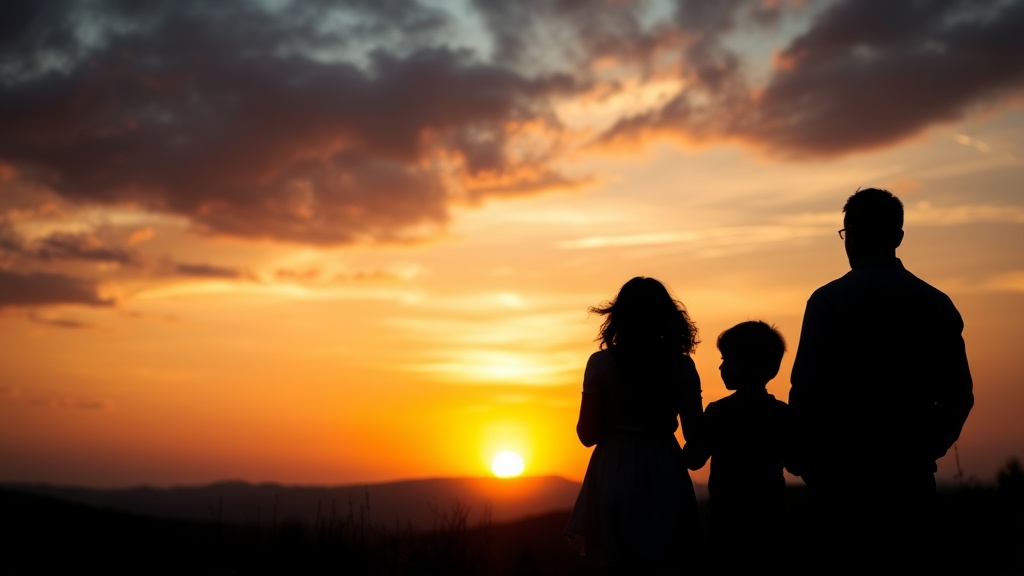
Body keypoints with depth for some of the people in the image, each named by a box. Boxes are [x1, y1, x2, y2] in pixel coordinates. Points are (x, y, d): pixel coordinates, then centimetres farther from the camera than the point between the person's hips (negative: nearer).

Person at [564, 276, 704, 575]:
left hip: (616, 475, -1)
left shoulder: (601, 363, -7)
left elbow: (588, 435, -6)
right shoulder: (682, 366, -3)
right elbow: (695, 434, -1)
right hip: (665, 475, 1)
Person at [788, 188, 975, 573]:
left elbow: (805, 390, -12)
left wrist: (803, 458, 1)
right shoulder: (937, 304, 5)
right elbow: (960, 395, 7)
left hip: (843, 471, -4)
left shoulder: (829, 300, -8)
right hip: (911, 475, 4)